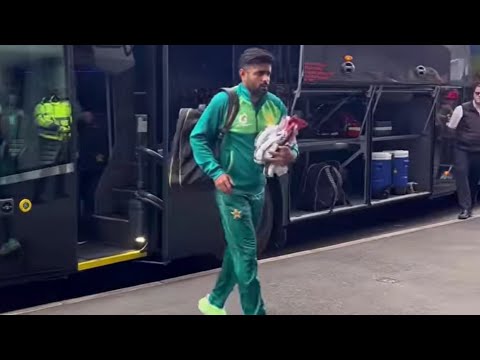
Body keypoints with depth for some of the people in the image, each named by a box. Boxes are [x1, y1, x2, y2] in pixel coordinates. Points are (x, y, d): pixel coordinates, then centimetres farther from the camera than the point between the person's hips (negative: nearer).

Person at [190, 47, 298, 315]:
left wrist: (290, 155, -16)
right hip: (232, 189, -6)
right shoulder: (225, 101, -12)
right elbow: (198, 138, -7)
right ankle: (255, 311, 5)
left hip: (258, 189, 6)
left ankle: (214, 302, 37)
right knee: (246, 254, -6)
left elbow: (291, 143, 8)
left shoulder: (276, 105, 1)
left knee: (237, 250, 18)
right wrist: (216, 171, -18)